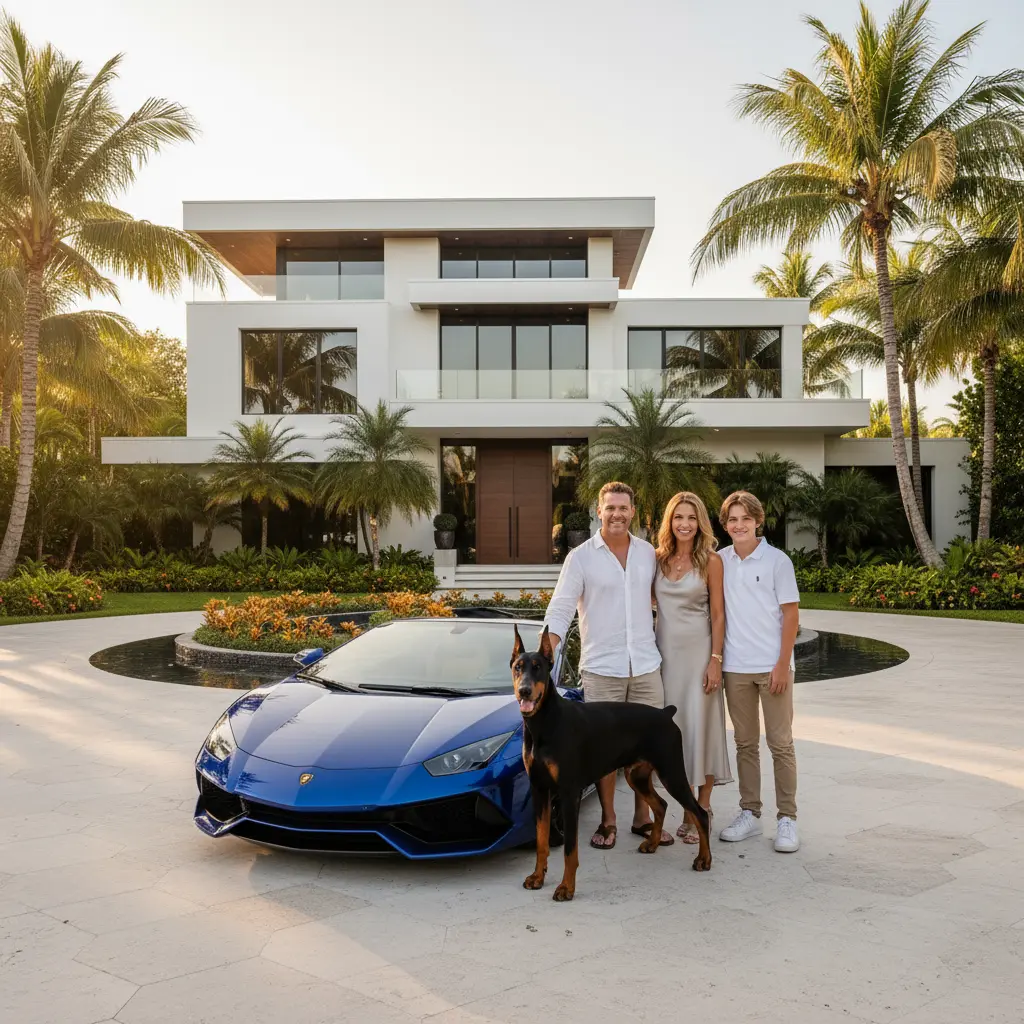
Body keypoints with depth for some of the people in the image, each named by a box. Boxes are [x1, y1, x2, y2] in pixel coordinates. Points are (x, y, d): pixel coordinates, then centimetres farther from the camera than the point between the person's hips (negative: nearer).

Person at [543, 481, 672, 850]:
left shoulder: (648, 553, 7)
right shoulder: (581, 557, -3)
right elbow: (559, 610, -7)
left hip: (646, 666, 3)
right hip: (601, 668, -3)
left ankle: (642, 818, 22)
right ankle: (607, 822, 16)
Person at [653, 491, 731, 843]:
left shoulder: (710, 561, -4)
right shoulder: (658, 558, 6)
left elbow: (717, 614, -4)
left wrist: (716, 660, -10)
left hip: (698, 651, -4)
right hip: (665, 651, 4)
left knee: (700, 728, 0)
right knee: (674, 728, 7)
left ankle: (702, 808, 11)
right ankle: (689, 807, 17)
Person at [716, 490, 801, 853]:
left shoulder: (777, 560, -4)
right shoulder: (720, 561, 5)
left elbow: (791, 614, -5)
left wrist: (783, 664, -11)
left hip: (772, 667, -3)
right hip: (735, 667, 4)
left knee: (780, 744, 3)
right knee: (745, 744, 11)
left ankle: (787, 819, 11)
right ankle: (750, 814, 21)